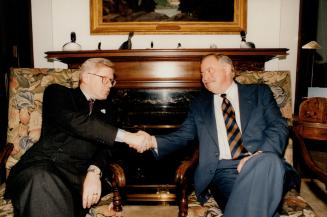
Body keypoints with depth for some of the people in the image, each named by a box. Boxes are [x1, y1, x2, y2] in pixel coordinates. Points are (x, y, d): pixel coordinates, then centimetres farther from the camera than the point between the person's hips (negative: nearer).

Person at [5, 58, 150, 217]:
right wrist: (126, 136, -14)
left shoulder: (101, 116, 27)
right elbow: (74, 121, -9)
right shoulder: (57, 92, 11)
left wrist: (94, 171, -15)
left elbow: (104, 148, 10)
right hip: (41, 165, -2)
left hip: (77, 174, 2)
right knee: (42, 181, -39)